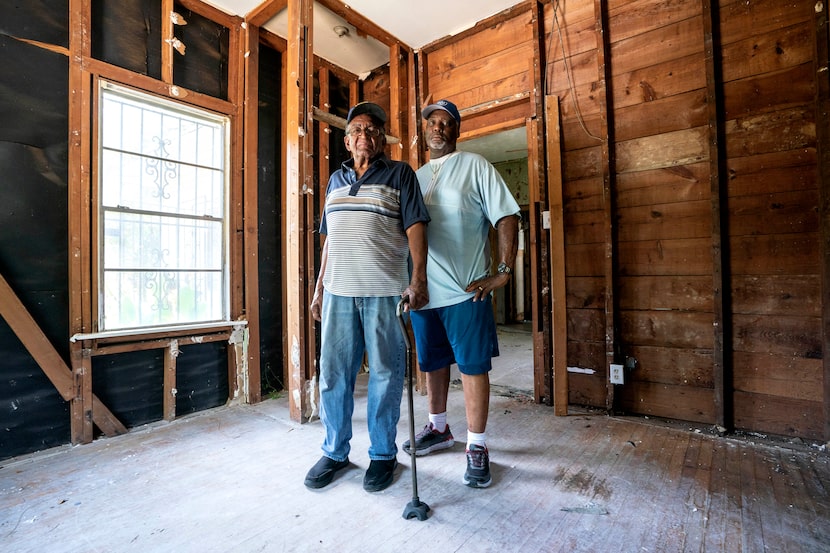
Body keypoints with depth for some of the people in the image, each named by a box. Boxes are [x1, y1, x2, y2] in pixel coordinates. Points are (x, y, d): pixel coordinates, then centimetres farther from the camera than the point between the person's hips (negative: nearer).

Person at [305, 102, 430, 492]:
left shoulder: (399, 174, 6)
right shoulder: (336, 179, 20)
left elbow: (415, 228, -3)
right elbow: (329, 238, 20)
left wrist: (418, 279, -15)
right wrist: (319, 287, 15)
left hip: (385, 291, -4)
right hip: (338, 290, 5)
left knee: (385, 373, 4)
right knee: (333, 372, 8)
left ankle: (383, 454, 22)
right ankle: (335, 451, 27)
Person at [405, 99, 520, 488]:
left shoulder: (475, 166, 3)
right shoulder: (415, 177, 17)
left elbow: (506, 217, -4)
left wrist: (504, 270, -13)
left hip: (466, 290, -5)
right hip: (423, 289, 5)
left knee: (472, 366, 1)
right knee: (432, 363, 16)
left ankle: (477, 447, 17)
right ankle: (438, 429, 35)